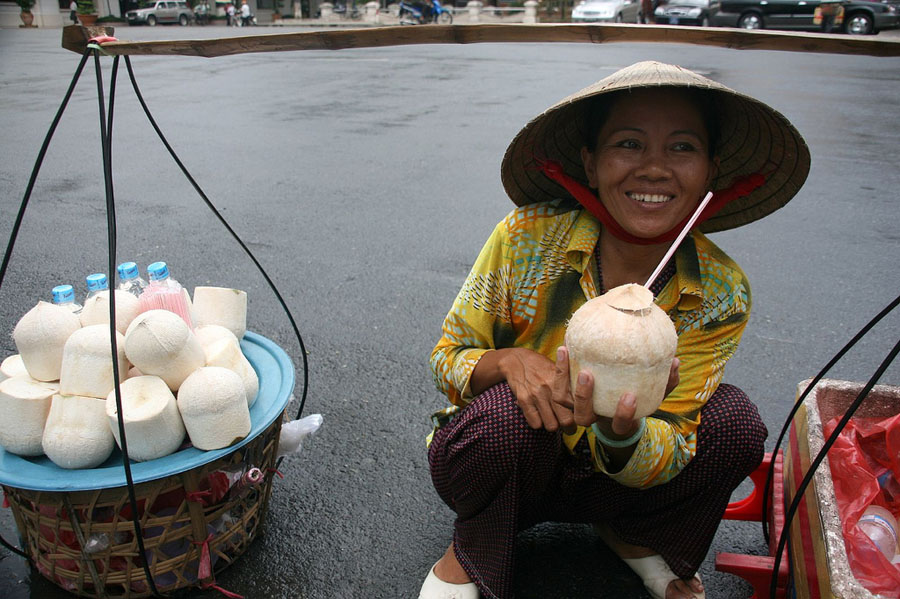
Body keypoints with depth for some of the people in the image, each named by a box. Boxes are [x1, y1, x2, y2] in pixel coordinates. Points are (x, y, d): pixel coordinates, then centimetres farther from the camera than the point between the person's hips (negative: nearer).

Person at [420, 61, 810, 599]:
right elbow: (447, 359, -12)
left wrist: (622, 431, -41)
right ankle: (470, 552, -1)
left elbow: (655, 464, -17)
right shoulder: (528, 238, -22)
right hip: (497, 457, -1)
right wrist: (508, 361, -35)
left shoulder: (722, 295, -17)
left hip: (616, 470, 2)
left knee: (734, 419, -20)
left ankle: (630, 534, 10)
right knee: (512, 410, -34)